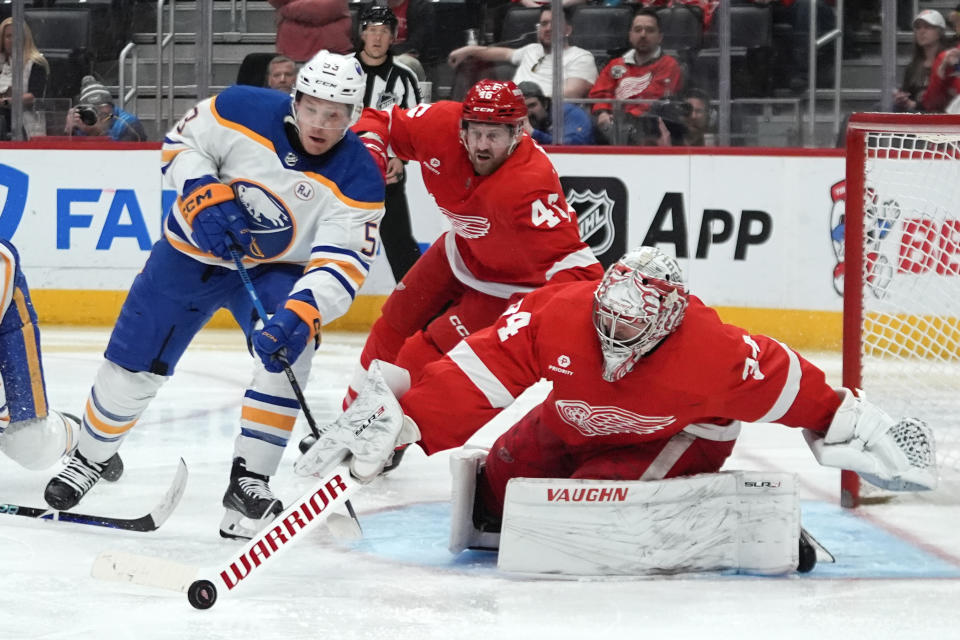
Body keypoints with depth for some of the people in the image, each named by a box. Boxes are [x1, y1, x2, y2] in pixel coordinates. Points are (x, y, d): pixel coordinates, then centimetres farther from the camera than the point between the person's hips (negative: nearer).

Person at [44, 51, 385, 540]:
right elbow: (182, 143, -9)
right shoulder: (244, 112, -24)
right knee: (133, 367, 4)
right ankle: (89, 459, 34)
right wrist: (204, 196, -27)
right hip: (193, 251, 1)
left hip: (274, 270, -1)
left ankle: (249, 482, -19)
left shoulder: (359, 180, -24)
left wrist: (300, 314, -47)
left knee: (288, 345, -30)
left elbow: (341, 265, -30)